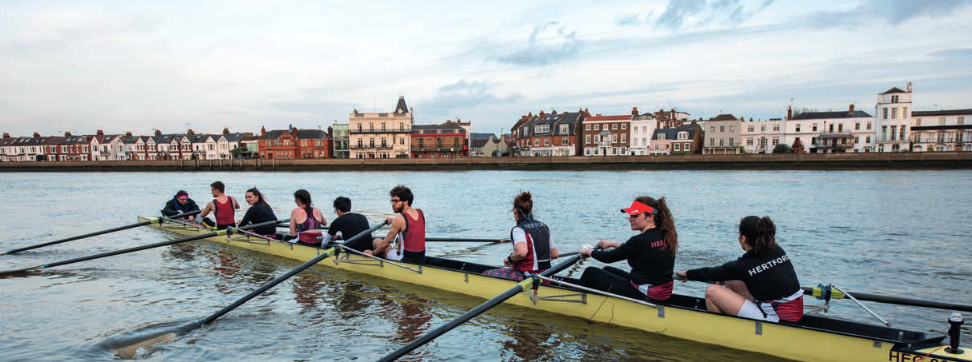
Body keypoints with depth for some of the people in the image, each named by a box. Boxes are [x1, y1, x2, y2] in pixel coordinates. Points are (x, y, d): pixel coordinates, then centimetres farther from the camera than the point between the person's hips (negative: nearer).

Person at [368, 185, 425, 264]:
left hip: (406, 260, -7)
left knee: (377, 241, 10)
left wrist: (373, 253, 7)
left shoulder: (399, 220, -17)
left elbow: (385, 243, -8)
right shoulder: (420, 213, 1)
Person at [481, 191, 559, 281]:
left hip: (528, 277, -8)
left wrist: (509, 259, -12)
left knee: (486, 274, 4)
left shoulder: (518, 229, -14)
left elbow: (522, 252, -31)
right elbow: (555, 255, 9)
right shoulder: (544, 227, 8)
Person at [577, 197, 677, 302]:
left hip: (641, 295, -9)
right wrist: (614, 244, 27)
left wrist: (588, 251, 8)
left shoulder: (641, 240, -24)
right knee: (608, 270, 28)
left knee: (591, 272, 9)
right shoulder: (665, 236, 1)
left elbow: (608, 258, -11)